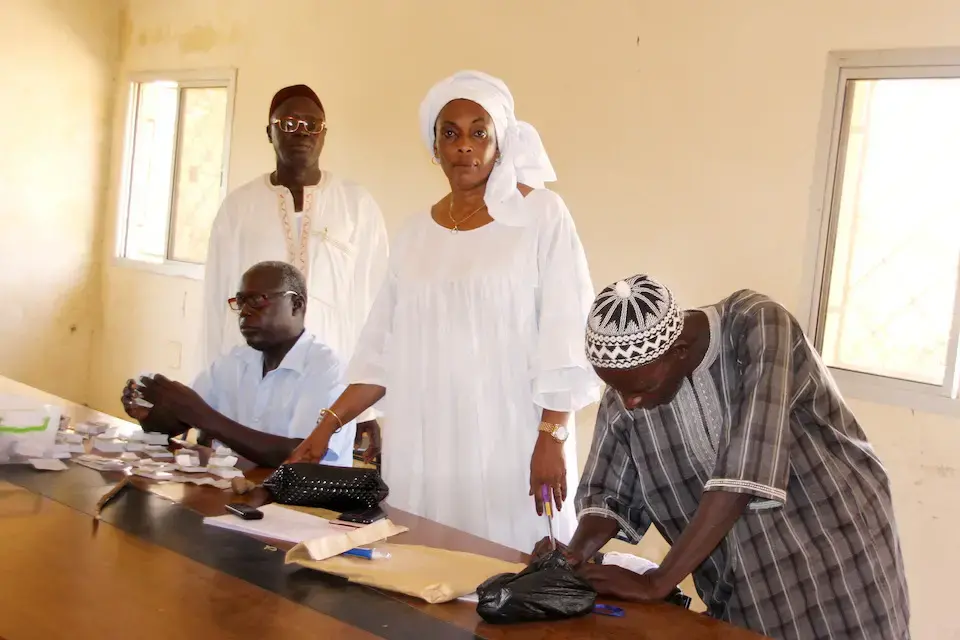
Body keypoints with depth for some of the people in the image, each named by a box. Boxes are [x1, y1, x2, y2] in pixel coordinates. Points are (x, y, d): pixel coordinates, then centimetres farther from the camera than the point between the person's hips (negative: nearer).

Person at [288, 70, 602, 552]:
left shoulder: (541, 214, -1)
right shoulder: (417, 233, 12)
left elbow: (566, 336, -7)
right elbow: (383, 349, 12)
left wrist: (552, 438, -14)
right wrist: (328, 424, 6)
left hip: (510, 447, -4)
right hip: (425, 449, 4)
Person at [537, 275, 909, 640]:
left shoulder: (759, 330, -24)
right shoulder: (625, 394, -9)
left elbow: (748, 470, -32)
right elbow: (609, 491, 2)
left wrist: (657, 583, -31)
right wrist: (575, 555, -18)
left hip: (837, 556, -3)